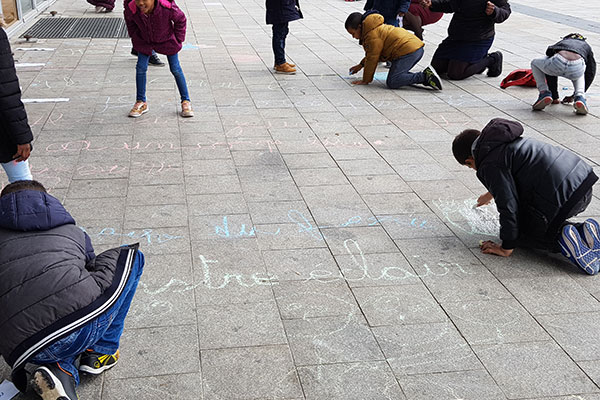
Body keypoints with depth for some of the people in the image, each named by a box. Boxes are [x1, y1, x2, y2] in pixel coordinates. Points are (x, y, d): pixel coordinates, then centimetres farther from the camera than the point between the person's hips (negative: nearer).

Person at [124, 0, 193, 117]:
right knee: (141, 68, -2)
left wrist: (179, 39, -9)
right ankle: (141, 103, 13)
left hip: (167, 40, -2)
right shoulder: (131, 10, -29)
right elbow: (130, 22, -2)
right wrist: (135, 38, 3)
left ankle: (186, 101, 16)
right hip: (144, 41, 2)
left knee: (175, 69, 1)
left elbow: (181, 19, -15)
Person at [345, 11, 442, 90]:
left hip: (408, 51, -11)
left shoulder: (372, 35, -6)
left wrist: (365, 80, 4)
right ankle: (425, 76, 2)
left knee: (392, 82, -15)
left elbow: (372, 59, -5)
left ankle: (424, 76, -20)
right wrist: (361, 65, 38)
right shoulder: (377, 29, 27)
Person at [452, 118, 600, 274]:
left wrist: (506, 248, -1)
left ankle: (561, 240, -10)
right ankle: (583, 231, 8)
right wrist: (491, 193, 64)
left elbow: (509, 207, -13)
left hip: (560, 197, -9)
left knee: (518, 231, 14)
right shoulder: (508, 141, 22)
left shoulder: (489, 166, -9)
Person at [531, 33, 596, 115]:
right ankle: (580, 97, 12)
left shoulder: (560, 43, 42)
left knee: (535, 63, 34)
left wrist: (555, 97, 50)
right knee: (578, 74, 42)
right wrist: (573, 96, 51)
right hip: (576, 68, 0)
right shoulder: (586, 46, 40)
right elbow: (590, 74, 42)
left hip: (558, 62, 0)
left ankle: (544, 93, 16)